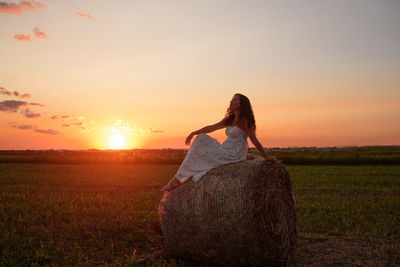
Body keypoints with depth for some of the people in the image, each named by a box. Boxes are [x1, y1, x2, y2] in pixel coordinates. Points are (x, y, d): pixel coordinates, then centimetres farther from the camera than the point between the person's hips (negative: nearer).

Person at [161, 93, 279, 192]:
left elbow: (255, 141, -11)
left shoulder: (244, 121, -11)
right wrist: (193, 133, 11)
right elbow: (212, 127, 15)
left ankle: (177, 180, 0)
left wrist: (267, 157, -14)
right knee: (202, 139, 4)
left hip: (233, 155, -8)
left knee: (198, 153, -10)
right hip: (225, 151, 8)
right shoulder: (229, 120, 14)